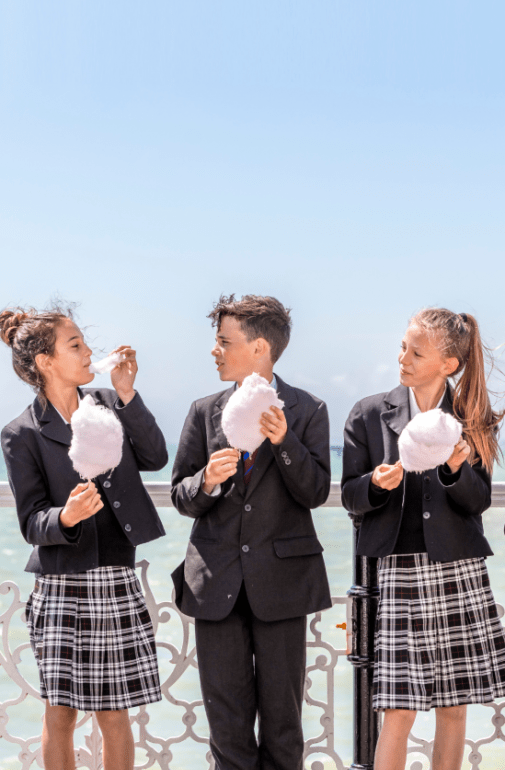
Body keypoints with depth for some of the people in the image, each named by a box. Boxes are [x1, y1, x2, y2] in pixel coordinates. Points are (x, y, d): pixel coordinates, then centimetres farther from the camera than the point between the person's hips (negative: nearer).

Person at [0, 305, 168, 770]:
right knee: (60, 715, 6)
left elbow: (156, 457, -2)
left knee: (114, 714, 9)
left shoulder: (108, 404, 8)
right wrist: (66, 517, -27)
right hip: (61, 587, -3)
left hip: (116, 581, 3)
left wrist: (127, 395, -9)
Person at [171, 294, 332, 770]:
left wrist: (283, 441, -22)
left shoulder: (308, 411, 0)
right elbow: (181, 497, 5)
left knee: (281, 709, 8)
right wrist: (206, 481, -17)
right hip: (217, 581, 2)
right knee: (226, 720, 8)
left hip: (280, 578, -2)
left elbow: (315, 493, -8)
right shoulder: (204, 412, 7)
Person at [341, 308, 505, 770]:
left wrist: (456, 469, -17)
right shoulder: (370, 414, 3)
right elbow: (350, 496, 4)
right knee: (400, 711, -4)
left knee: (454, 707, 8)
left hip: (461, 573, 2)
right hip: (401, 570, -1)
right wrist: (378, 483, -17)